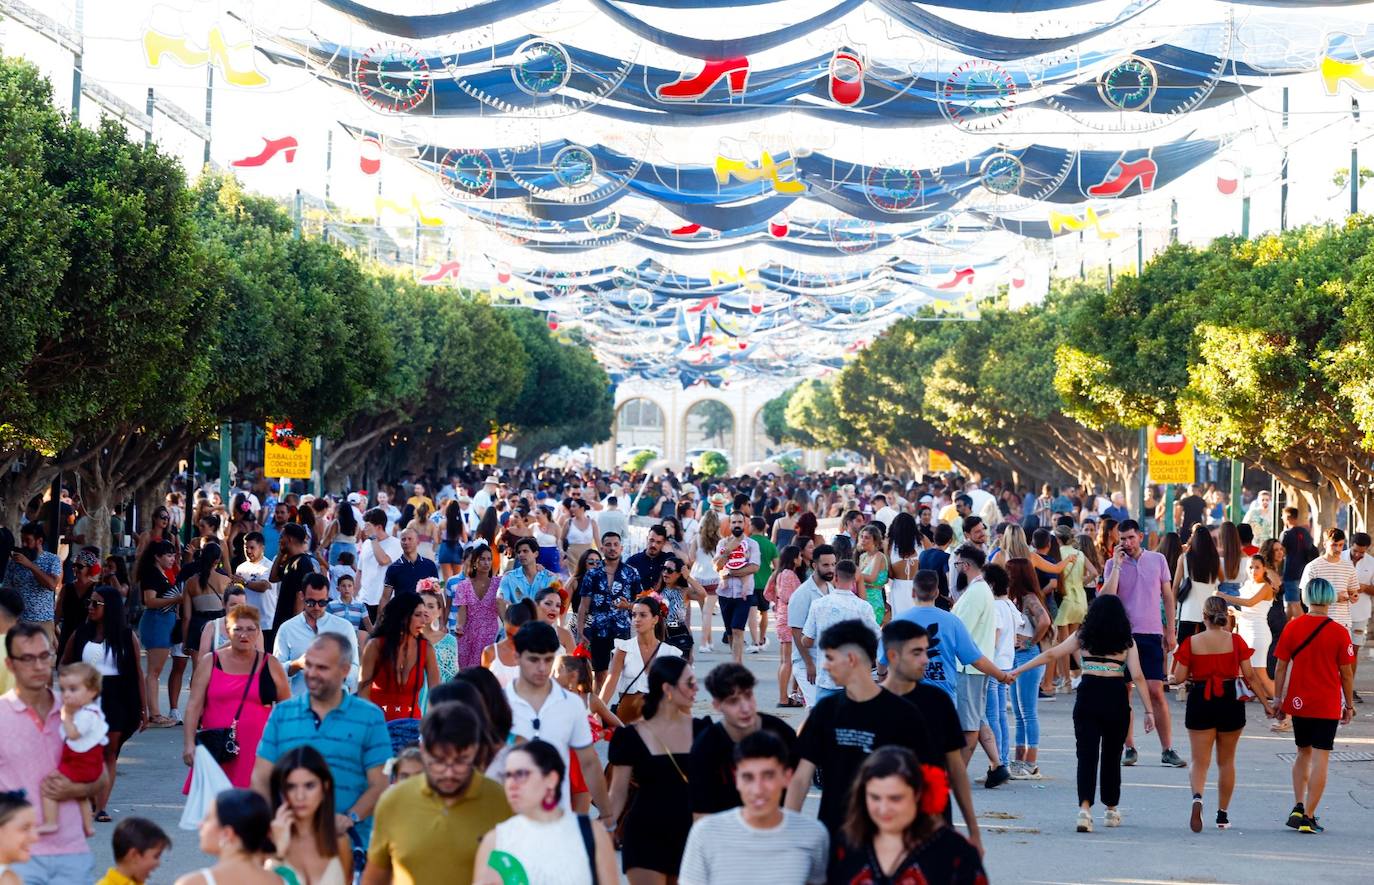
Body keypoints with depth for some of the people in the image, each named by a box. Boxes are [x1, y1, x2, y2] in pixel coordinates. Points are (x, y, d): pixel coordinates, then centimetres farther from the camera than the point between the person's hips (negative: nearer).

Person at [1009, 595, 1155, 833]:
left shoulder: (1083, 637, 8)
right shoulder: (1127, 641, 6)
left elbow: (1050, 655, 6)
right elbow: (1137, 677, -1)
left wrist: (1017, 671, 11)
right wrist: (1149, 710, 1)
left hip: (1088, 696, 0)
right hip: (1116, 699, 0)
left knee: (1087, 754, -3)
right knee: (1111, 755, 14)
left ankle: (1085, 808, -22)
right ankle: (1112, 810, 25)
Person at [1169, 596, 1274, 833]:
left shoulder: (1191, 643, -6)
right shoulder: (1236, 641, -4)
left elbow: (1179, 677, -6)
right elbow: (1249, 675, -5)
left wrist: (1170, 678, 17)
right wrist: (1265, 702, 2)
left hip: (1200, 702, -1)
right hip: (1230, 701, 1)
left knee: (1200, 760, 3)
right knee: (1226, 762, 16)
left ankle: (1197, 797, -27)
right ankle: (1222, 815, 21)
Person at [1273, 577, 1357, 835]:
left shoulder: (1292, 627, -3)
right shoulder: (1339, 632, -8)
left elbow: (1281, 667, 0)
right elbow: (1346, 673, -3)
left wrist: (1278, 698, 10)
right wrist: (1349, 705, 9)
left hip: (1298, 703, 3)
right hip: (1328, 705, -3)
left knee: (1303, 754, 19)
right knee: (1320, 759, 0)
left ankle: (1298, 806, 9)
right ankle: (1308, 817, -3)